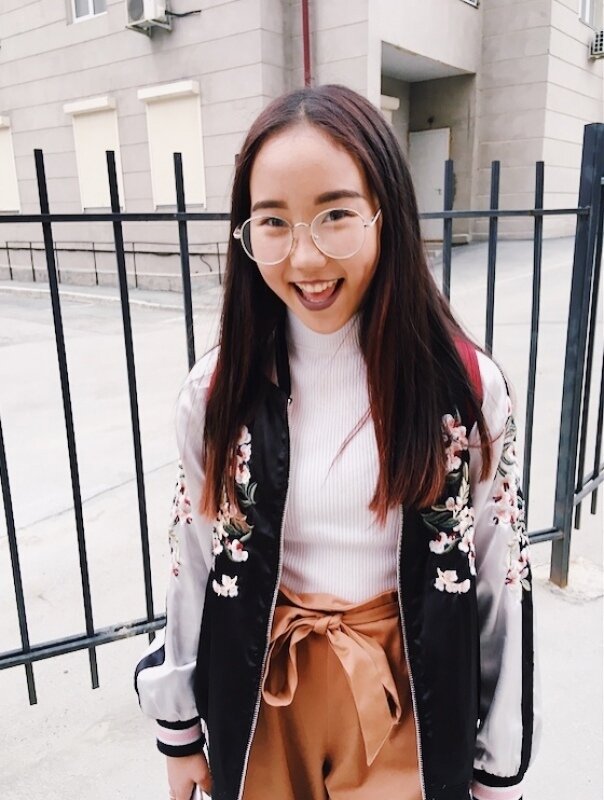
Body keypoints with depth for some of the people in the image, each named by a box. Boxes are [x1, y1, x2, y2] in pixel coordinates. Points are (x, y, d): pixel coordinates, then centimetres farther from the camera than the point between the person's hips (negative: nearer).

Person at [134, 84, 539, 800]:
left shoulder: (467, 388, -16)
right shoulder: (218, 391, -12)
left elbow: (499, 580, -7)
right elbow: (193, 565, -2)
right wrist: (180, 727, 7)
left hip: (411, 702, -1)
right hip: (262, 702, 2)